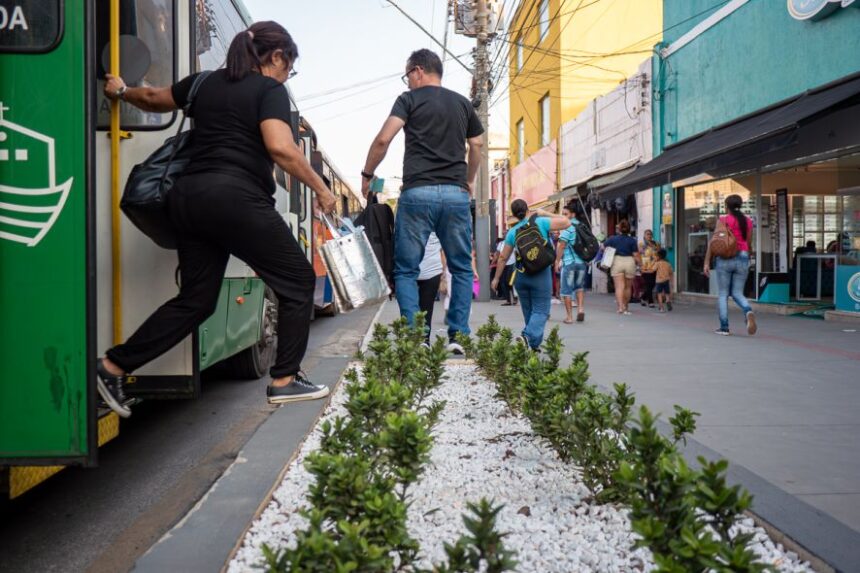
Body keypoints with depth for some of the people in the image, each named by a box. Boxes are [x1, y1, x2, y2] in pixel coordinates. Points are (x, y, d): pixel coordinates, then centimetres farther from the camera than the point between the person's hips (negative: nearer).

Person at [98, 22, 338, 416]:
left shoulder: (206, 83, 21)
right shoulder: (270, 90, 0)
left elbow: (154, 99, 36)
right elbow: (281, 148, -16)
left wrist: (121, 92, 56)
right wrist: (320, 188, -6)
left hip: (188, 197, 8)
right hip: (235, 199, -8)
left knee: (196, 298, 15)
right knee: (297, 280, 5)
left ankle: (113, 365, 15)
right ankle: (285, 380, 6)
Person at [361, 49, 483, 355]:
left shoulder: (409, 99, 4)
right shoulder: (463, 103, 17)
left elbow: (383, 139, -7)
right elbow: (476, 147, 19)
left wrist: (367, 175, 5)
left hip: (417, 193, -3)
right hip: (456, 194, 4)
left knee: (406, 270, 4)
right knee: (462, 268, 12)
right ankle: (458, 335, 5)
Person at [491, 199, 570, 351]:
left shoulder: (512, 231, 4)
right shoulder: (541, 222, -7)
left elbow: (503, 256, 6)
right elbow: (566, 222, -3)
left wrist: (496, 277, 14)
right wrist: (545, 214, 5)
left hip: (521, 275, 4)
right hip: (541, 274, -4)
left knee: (529, 311, 17)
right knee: (541, 311, -1)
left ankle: (534, 343, 23)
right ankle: (527, 336, -24)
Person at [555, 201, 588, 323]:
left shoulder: (567, 227, -9)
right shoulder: (583, 226, 10)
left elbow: (561, 246, -12)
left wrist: (557, 261, -6)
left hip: (569, 262, -6)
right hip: (582, 261, 6)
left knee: (567, 289, 3)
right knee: (580, 286, 23)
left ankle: (569, 316, 3)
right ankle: (581, 308, 4)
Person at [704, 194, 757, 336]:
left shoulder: (723, 220, -2)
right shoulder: (748, 222, 10)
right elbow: (748, 243, 13)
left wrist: (707, 262, -5)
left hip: (725, 258, -3)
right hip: (743, 258, 3)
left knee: (723, 294, 4)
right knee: (737, 293, 10)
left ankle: (724, 327, 1)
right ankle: (748, 311, -22)